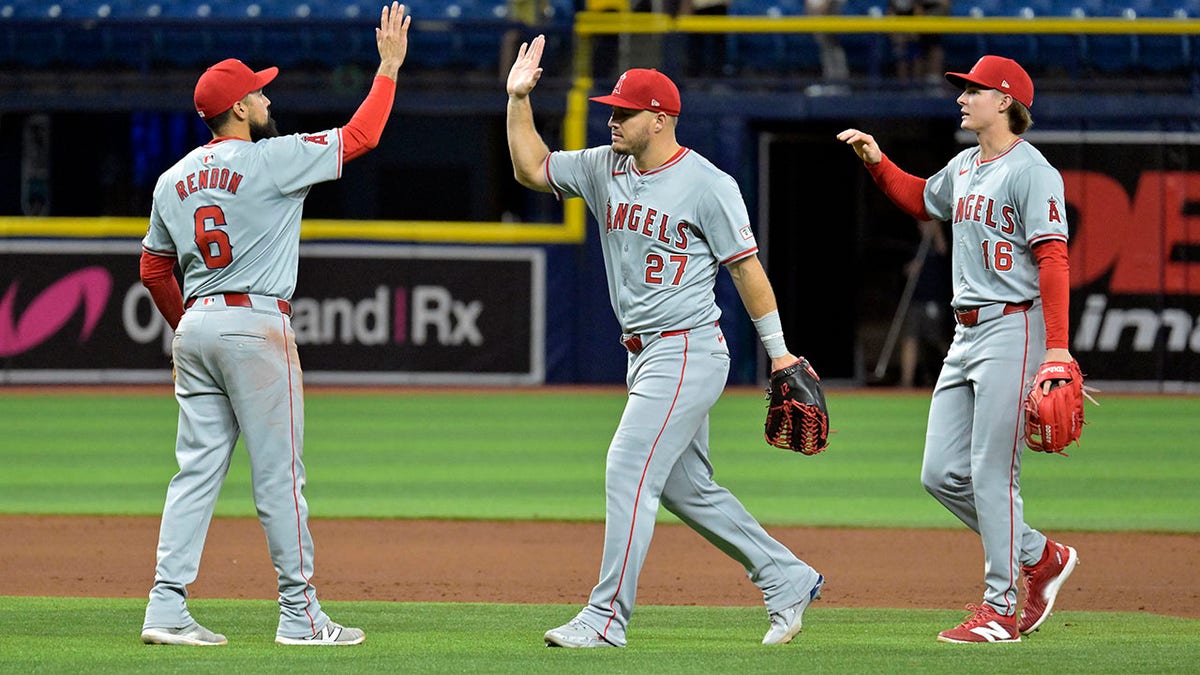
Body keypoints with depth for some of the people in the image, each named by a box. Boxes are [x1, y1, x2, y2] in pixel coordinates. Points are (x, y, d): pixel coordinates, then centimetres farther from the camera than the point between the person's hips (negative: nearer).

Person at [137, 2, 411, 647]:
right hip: (256, 325, -7)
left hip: (195, 328, 7)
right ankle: (299, 614, 1)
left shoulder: (174, 179, 11)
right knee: (278, 475, -2)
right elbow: (360, 135, -4)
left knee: (196, 470, 7)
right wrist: (389, 66, 6)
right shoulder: (270, 160, -9)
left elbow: (153, 268, 17)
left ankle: (166, 608, -1)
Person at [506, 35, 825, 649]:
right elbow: (530, 168, 15)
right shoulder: (605, 168, 8)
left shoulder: (707, 185, -12)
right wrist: (519, 98, 3)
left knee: (629, 472, -13)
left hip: (688, 351, -9)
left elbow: (745, 267, -8)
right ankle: (786, 580, 24)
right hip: (645, 357, 9)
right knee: (686, 488, 13)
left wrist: (779, 352, -6)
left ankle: (607, 618, -10)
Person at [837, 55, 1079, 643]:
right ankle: (1040, 557, 21)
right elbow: (921, 201, 37)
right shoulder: (964, 168, 15)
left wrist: (1056, 347, -24)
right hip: (966, 333, 9)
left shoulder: (1031, 171, -12)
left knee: (991, 473, -8)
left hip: (1013, 330, -9)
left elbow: (1053, 260, -17)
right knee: (941, 473, 6)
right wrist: (878, 163, 19)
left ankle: (1001, 609, 0)